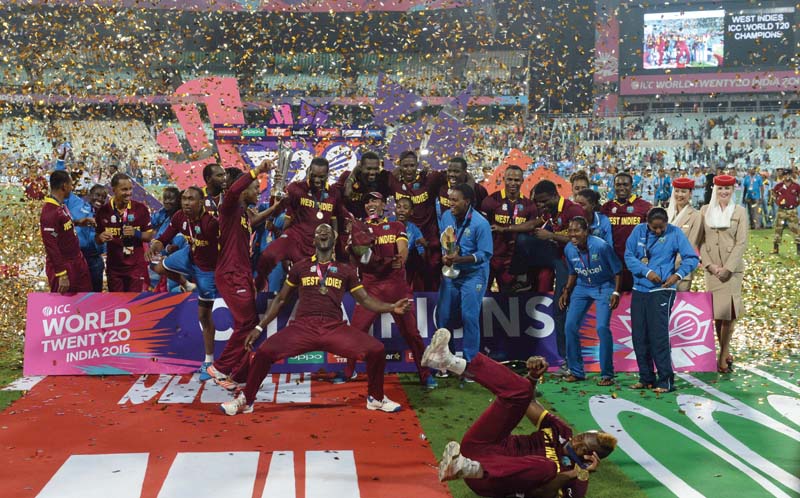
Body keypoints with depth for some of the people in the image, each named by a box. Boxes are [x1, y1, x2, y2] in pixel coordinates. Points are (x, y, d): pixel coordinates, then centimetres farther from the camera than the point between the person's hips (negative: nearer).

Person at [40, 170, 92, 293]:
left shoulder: (61, 206, 6)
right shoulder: (49, 212, -23)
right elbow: (51, 246, -24)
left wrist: (78, 222, 12)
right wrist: (62, 274, -24)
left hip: (77, 261, 9)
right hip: (63, 266, -9)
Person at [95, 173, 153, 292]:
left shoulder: (140, 208, -4)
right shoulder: (103, 211, -2)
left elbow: (149, 236, 1)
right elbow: (97, 239, 8)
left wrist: (135, 233, -19)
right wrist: (101, 237, -15)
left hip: (137, 266, -2)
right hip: (114, 267, 2)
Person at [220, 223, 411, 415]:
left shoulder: (345, 270, 15)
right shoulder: (300, 267, 14)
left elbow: (365, 299, 15)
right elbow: (280, 299, 19)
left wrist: (392, 307, -1)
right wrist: (259, 327, 14)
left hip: (335, 328, 1)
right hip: (302, 326, 0)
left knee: (377, 350, -19)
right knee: (264, 351, -24)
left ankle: (376, 398, 9)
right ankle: (246, 400, 3)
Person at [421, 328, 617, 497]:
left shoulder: (575, 479, -3)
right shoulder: (562, 432, 13)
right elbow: (529, 402, 16)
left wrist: (574, 475, -30)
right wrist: (533, 376, -3)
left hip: (489, 479, -6)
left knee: (546, 467, -38)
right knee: (520, 390, -10)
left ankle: (471, 469, -51)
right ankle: (448, 361, -23)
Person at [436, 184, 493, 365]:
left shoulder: (480, 223, -19)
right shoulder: (446, 216, -3)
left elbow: (485, 254, -18)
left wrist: (459, 259, -27)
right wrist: (445, 256, -14)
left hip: (473, 275, -5)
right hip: (450, 272, 5)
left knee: (469, 317, -7)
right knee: (443, 316, 9)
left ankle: (470, 362, 6)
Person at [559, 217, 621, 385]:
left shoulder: (601, 246, -24)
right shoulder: (569, 249, -9)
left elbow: (617, 270, -12)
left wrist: (616, 292, -17)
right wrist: (566, 292, 0)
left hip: (604, 287, -5)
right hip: (582, 287, 5)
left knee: (602, 328, -17)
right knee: (570, 326, -4)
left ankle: (607, 374, -5)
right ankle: (576, 371, 11)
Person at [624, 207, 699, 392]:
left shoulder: (675, 233, -4)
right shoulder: (639, 231, 4)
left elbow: (692, 258, -6)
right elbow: (628, 256, -1)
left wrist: (678, 275, -21)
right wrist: (647, 272, -13)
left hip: (662, 291, -4)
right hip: (639, 290, 5)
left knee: (659, 335, -9)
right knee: (639, 336, 7)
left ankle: (666, 380, -1)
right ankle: (646, 378, 19)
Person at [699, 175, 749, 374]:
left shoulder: (740, 212, 3)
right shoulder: (705, 210, 8)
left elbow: (742, 243, -3)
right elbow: (701, 240, 5)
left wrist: (727, 268, -11)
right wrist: (710, 264, -7)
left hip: (732, 268, -2)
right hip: (712, 268, 2)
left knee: (727, 311, -7)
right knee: (716, 312, 4)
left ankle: (723, 356, 0)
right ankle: (726, 353, 16)